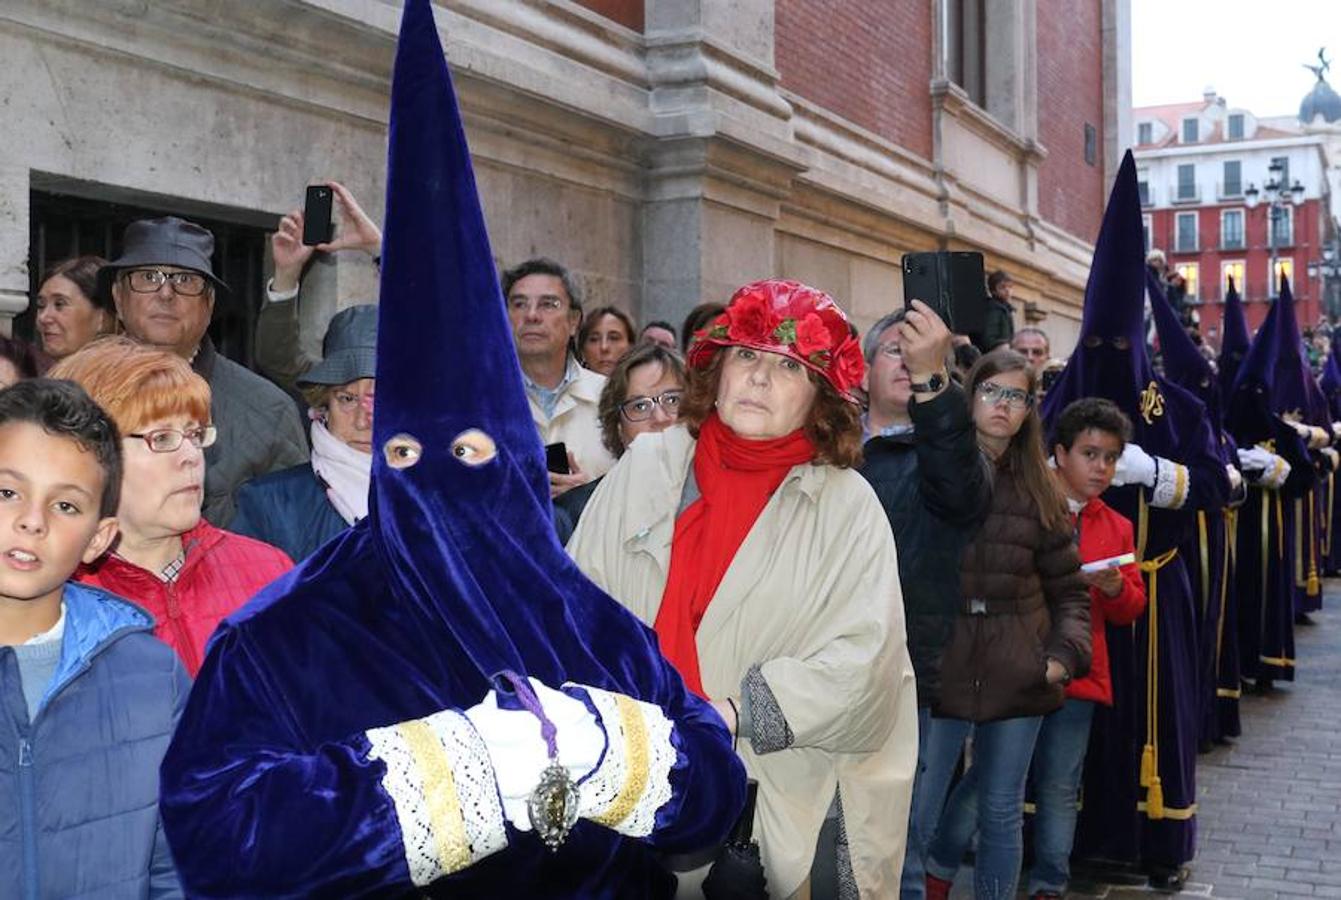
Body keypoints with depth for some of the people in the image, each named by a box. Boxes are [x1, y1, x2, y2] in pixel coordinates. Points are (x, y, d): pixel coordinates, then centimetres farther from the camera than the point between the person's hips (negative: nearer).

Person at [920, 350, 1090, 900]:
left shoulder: (1039, 492, 8)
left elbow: (1068, 589, 13)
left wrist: (1066, 653, -2)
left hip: (1018, 674, 3)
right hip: (939, 666, -3)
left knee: (1003, 814, 14)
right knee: (915, 815, 2)